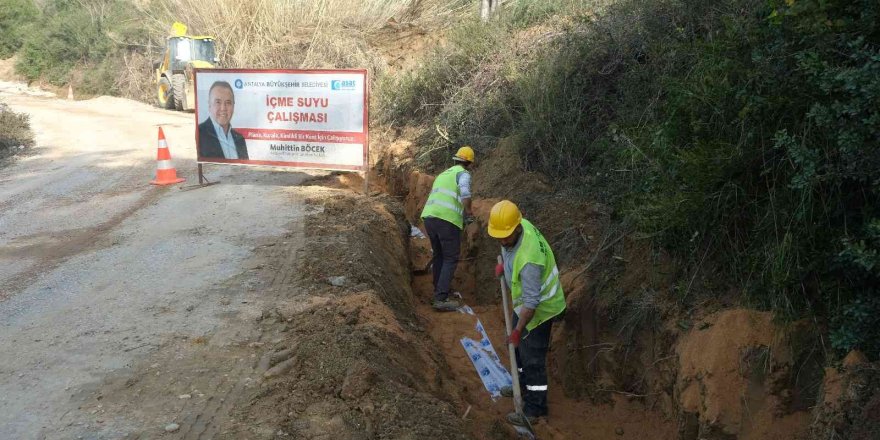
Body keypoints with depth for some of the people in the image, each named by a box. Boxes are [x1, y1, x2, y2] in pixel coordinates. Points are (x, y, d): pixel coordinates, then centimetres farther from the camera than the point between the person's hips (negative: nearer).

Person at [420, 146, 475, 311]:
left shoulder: (443, 174, 27)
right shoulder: (463, 174, 4)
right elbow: (465, 194, -16)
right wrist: (468, 212, 0)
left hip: (428, 216, 7)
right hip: (448, 219, -7)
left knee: (439, 255, 21)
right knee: (451, 259, 1)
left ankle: (438, 293, 27)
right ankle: (441, 299, -6)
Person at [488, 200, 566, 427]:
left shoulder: (528, 259, -40)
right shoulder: (520, 225, -14)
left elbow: (531, 302, -32)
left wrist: (518, 330, -23)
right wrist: (504, 264, 3)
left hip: (539, 307, -9)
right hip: (525, 301, 9)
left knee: (532, 357, 3)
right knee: (520, 348, 25)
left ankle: (535, 409, 18)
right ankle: (524, 386, 45)